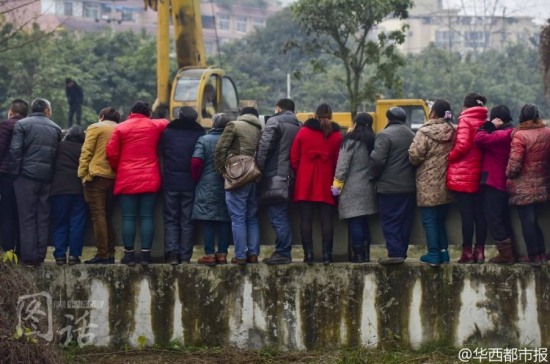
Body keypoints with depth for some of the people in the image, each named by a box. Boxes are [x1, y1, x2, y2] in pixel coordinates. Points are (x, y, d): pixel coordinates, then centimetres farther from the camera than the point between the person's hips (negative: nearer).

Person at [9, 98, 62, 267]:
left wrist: (15, 172, -4)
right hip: (47, 177, 3)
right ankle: (40, 256, 9)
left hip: (27, 175, -3)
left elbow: (15, 150, -9)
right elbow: (57, 153, 11)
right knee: (43, 218, 9)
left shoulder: (22, 124, 0)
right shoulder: (55, 128, 12)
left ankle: (29, 257, -5)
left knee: (27, 217, -1)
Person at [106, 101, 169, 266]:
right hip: (150, 179, 1)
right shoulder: (155, 126, 6)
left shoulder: (120, 128, 3)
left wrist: (118, 169, 14)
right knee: (147, 217, 3)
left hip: (127, 180, -1)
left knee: (128, 218, 2)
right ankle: (146, 254, -1)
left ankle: (129, 254, 0)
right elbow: (167, 123, 27)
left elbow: (111, 153, -1)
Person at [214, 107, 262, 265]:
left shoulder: (234, 125, 1)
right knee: (252, 218, 13)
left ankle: (240, 256, -5)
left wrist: (221, 169, 3)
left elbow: (220, 149, -6)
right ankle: (253, 254, 10)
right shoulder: (260, 130, 14)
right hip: (255, 178, 5)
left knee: (238, 218, -3)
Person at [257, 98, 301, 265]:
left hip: (274, 177, -7)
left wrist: (259, 168, -8)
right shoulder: (298, 126, 15)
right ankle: (284, 251, 14)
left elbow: (264, 147, -14)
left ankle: (283, 252, -11)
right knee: (283, 217, 14)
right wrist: (292, 172, 17)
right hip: (289, 176, 7)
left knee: (277, 216, -8)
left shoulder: (274, 122, -6)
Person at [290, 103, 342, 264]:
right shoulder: (336, 136, 0)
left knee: (306, 219, 2)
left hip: (305, 184, 0)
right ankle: (327, 254, -1)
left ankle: (308, 253, -1)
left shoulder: (303, 132, 0)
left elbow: (294, 159, 2)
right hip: (326, 184, 0)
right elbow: (338, 161, -1)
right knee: (326, 219, 3)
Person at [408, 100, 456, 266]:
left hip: (428, 184, -6)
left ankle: (434, 254, -2)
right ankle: (443, 251, 15)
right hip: (446, 183, 6)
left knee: (429, 220, 0)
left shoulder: (425, 132, -14)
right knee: (440, 219, 17)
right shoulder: (453, 132, 2)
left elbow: (414, 156, -15)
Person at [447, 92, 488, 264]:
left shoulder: (465, 120, -8)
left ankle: (467, 252, -1)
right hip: (480, 175, 5)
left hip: (463, 175, -5)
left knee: (466, 214, -3)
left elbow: (463, 145, -19)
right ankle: (479, 251, 9)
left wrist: (450, 157, -5)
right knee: (479, 213, 8)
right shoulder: (485, 122, 8)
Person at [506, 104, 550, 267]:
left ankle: (533, 256, 7)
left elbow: (514, 164, -20)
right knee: (533, 220, 18)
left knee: (527, 221, 3)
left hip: (524, 187, -6)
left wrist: (509, 176, -1)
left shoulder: (520, 136, -18)